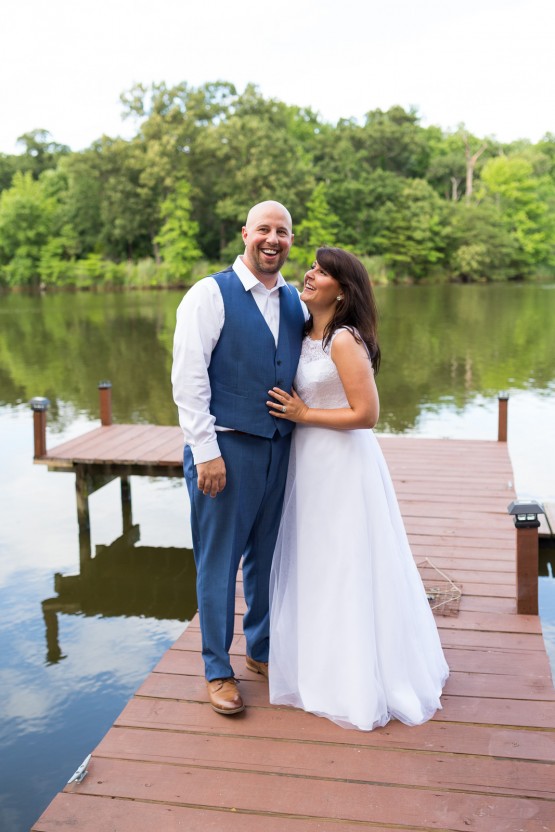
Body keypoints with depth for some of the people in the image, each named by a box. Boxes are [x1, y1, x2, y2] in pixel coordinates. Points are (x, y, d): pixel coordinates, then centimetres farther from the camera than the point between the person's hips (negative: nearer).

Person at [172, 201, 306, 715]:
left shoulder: (296, 302, 11)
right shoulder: (210, 295, -6)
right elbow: (188, 378, -11)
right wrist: (206, 450, -15)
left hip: (280, 447, 5)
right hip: (226, 446, -5)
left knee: (267, 555, 16)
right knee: (219, 561, 5)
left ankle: (261, 648, 36)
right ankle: (217, 669, 21)